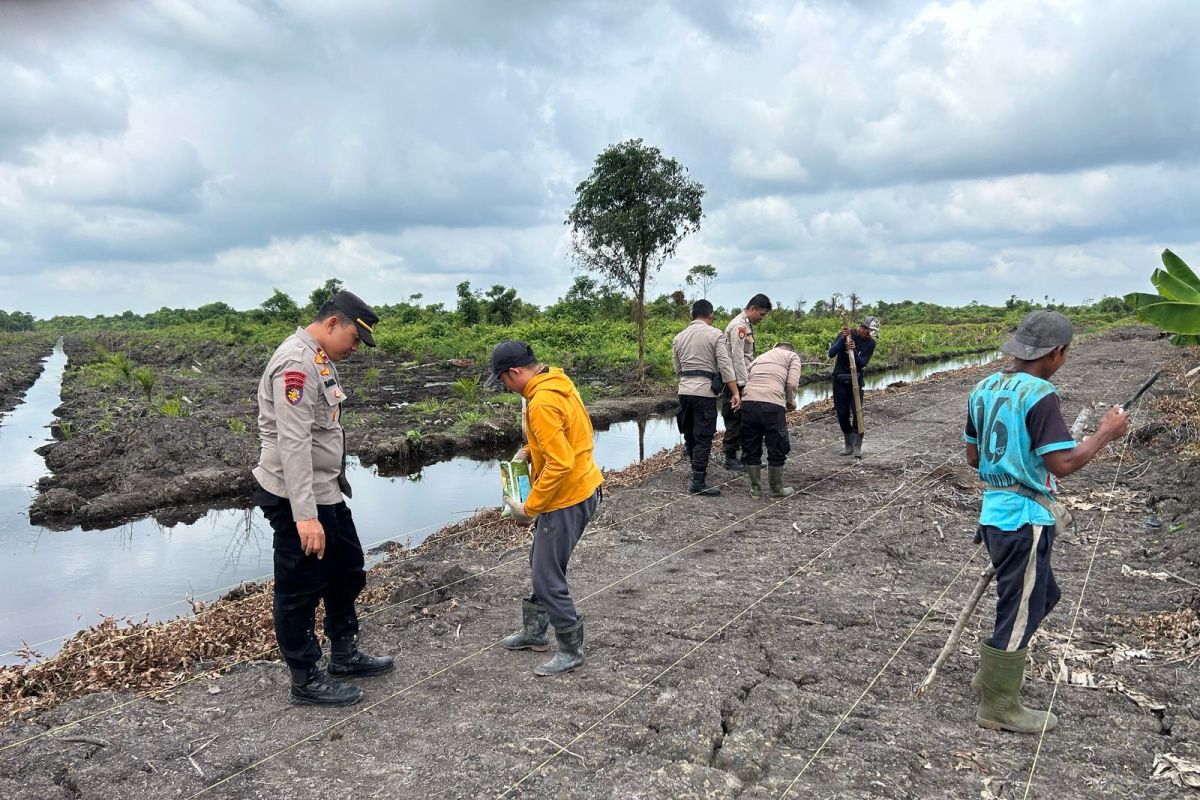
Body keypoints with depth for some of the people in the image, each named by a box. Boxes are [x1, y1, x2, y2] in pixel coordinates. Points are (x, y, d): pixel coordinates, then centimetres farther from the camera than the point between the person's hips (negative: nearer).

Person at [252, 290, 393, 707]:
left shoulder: (320, 358, 11)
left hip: (326, 490, 11)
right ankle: (306, 680, 18)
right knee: (301, 588, 3)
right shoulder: (296, 363, -22)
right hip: (296, 498, -11)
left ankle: (344, 655, 37)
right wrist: (304, 515, -32)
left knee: (347, 567, 21)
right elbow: (293, 443, -28)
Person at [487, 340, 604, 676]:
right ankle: (534, 631, 37)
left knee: (547, 576, 1)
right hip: (581, 487, 10)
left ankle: (571, 651, 16)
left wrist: (529, 508, -20)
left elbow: (560, 463, -29)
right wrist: (531, 450, 10)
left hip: (567, 499, -10)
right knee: (541, 564, 22)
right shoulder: (557, 383, 5)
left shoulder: (541, 402, -25)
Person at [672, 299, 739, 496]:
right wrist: (735, 393, -13)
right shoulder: (715, 334, -3)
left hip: (684, 391, 5)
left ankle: (697, 469, 36)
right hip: (705, 392, -5)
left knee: (690, 434, 18)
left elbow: (677, 369, 13)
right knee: (703, 438, -2)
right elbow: (725, 365, -12)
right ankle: (698, 483, -4)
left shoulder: (679, 337, 11)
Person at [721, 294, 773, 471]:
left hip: (743, 380, 10)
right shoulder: (739, 325, -16)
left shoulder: (747, 325, 15)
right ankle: (730, 459, 5)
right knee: (735, 419, -3)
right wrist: (743, 385, -22)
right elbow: (737, 358, -21)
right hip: (735, 381, -10)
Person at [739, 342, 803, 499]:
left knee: (751, 449, 16)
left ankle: (755, 488, 24)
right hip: (772, 405, -4)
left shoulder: (758, 358, 31)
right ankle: (777, 489, 23)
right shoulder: (792, 356, 17)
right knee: (777, 450, 12)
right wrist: (790, 402, 17)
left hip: (748, 402, 4)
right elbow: (792, 384, 1)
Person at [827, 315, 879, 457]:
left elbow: (862, 363, -14)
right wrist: (842, 340, -27)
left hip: (856, 380, 0)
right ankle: (849, 444, 18)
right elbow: (831, 354, -15)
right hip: (840, 380, 0)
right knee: (842, 413, 3)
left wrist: (854, 351, -31)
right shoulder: (846, 334, -8)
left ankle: (857, 447, -3)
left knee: (857, 412, -10)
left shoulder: (870, 343, -3)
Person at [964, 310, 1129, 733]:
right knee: (1020, 611, 5)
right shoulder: (1039, 395, -18)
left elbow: (973, 457, 13)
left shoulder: (984, 388, 7)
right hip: (1025, 519, -8)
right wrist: (1106, 432, -9)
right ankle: (999, 707, 18)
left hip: (996, 511, 8)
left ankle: (992, 672, 35)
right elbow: (1062, 464, -21)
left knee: (1040, 596, 25)